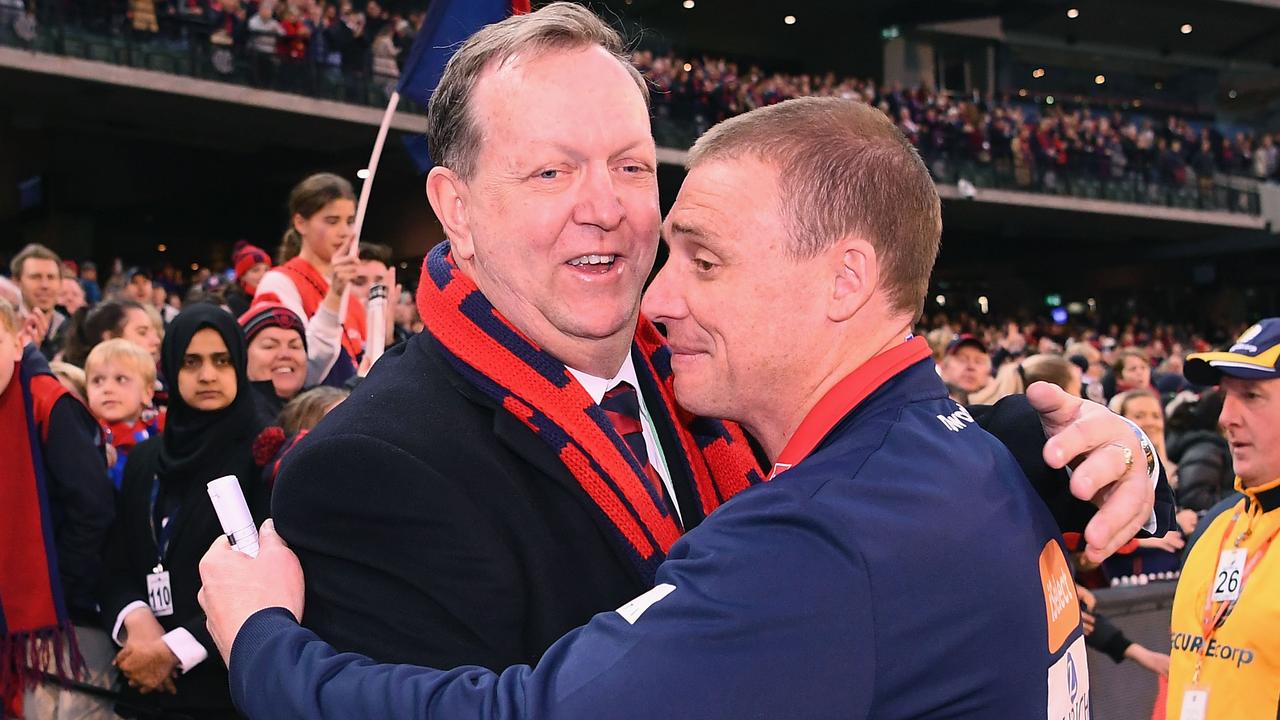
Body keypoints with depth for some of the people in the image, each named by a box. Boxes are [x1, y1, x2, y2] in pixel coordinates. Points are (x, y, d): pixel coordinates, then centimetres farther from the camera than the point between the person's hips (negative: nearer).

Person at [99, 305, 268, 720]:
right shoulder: (144, 459, 11)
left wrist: (174, 648, -15)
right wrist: (137, 620, -13)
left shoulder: (263, 455, -7)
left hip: (231, 678, -4)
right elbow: (115, 566, 8)